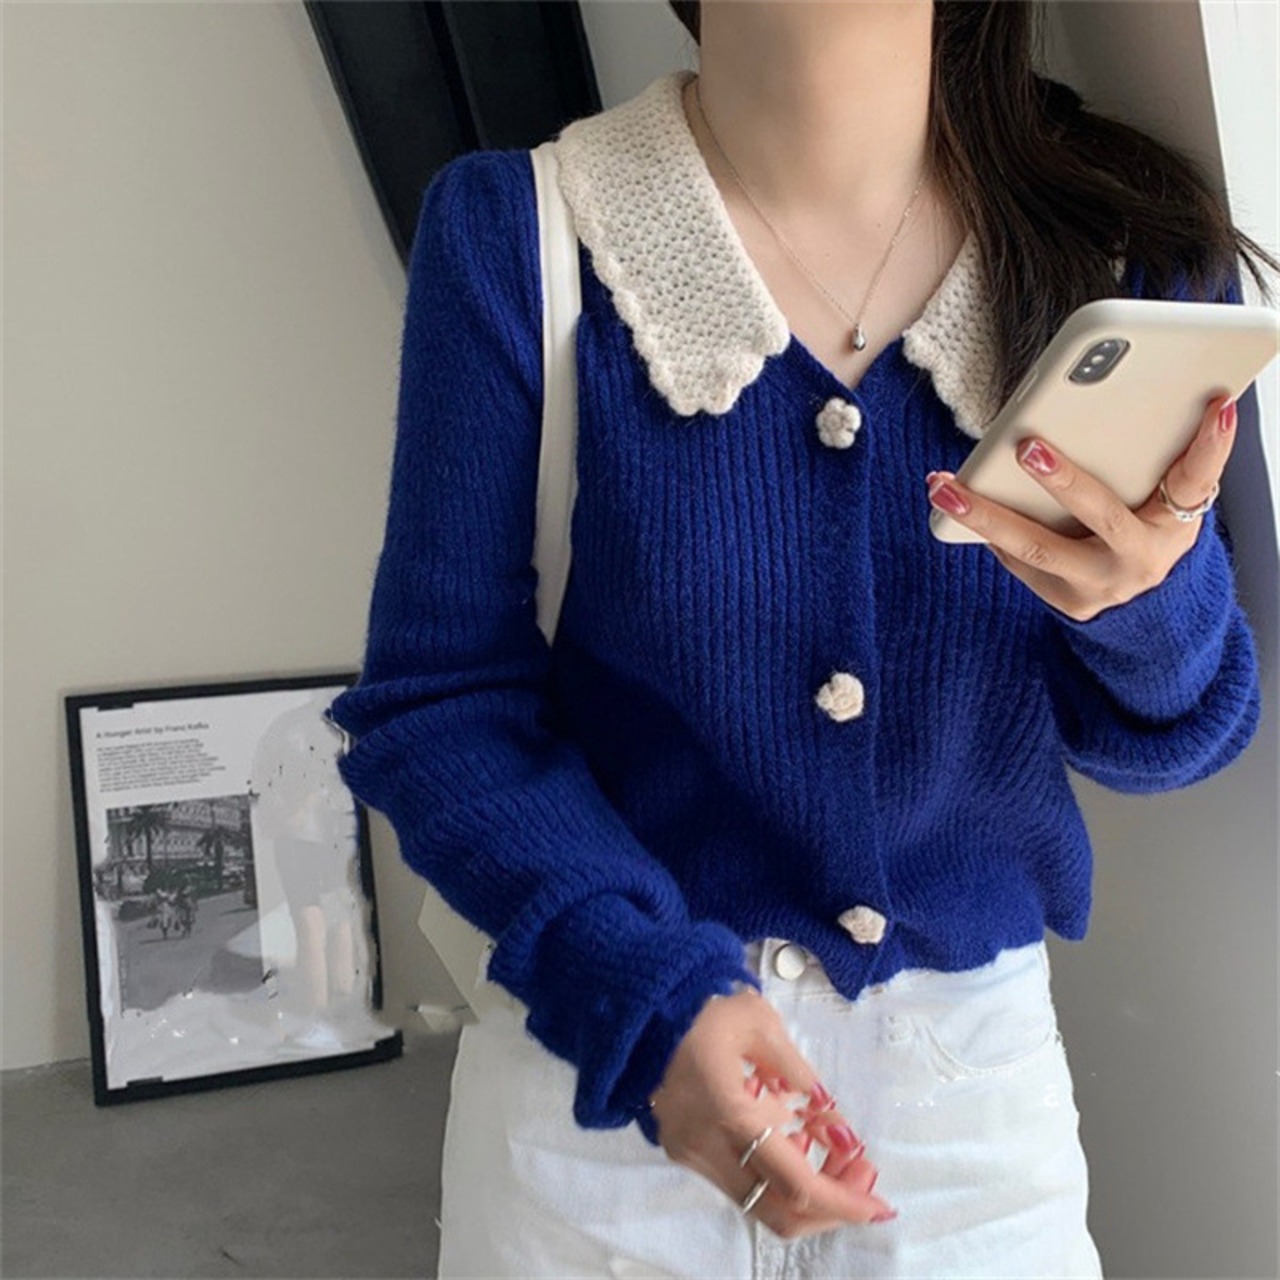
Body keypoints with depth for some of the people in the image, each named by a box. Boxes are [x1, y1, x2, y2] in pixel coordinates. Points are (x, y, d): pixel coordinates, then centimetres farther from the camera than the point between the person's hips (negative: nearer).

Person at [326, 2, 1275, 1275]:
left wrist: (1159, 599, -22)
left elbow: (1157, 733, 0)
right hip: (596, 1064, -2)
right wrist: (643, 994, -25)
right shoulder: (516, 229, -12)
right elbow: (438, 702, -11)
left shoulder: (1128, 244, -6)